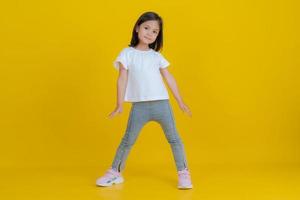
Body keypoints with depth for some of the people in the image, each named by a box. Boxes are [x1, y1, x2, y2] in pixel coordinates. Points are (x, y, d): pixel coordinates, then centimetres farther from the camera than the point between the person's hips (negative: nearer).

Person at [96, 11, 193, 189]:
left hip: (162, 103, 2)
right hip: (139, 106, -2)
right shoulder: (127, 53, 2)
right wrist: (119, 105, -2)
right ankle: (115, 172, 17)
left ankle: (184, 173, 11)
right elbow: (122, 79, 0)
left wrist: (180, 101, 11)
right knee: (128, 140, 4)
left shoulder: (157, 56, 8)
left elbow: (169, 78, 11)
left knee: (174, 138, 2)